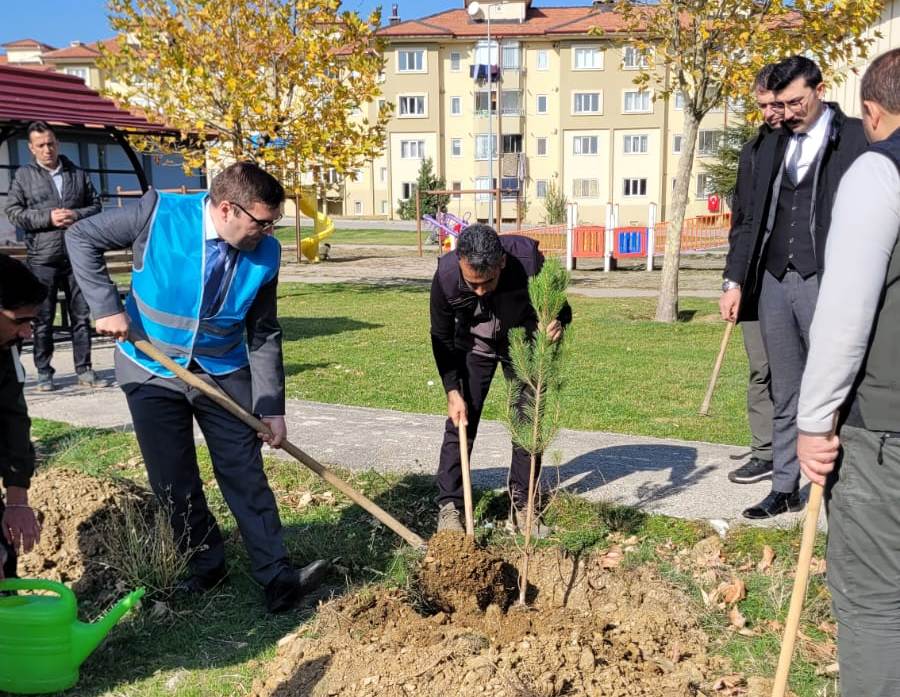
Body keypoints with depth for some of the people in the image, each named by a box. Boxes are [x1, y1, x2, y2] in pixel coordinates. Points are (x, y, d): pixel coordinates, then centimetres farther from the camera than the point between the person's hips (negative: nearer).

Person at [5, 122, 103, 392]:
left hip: (77, 256, 2)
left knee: (82, 316, 5)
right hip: (42, 258, -2)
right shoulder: (24, 175, 5)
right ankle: (44, 373, 14)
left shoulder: (78, 174, 11)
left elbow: (96, 206, 11)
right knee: (43, 319, 5)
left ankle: (84, 370, 14)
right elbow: (13, 212, 0)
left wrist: (76, 215, -9)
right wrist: (48, 218, -13)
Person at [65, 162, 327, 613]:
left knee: (245, 473, -1)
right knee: (173, 482, 6)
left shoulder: (265, 253, -11)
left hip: (223, 372, 1)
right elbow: (81, 237, -6)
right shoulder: (158, 213, -19)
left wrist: (272, 407, -8)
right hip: (152, 370, -1)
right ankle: (206, 565, 25)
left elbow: (263, 335, -4)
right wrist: (107, 306, -16)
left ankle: (277, 576, 4)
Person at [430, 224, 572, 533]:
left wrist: (558, 322, -41)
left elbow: (559, 301, -17)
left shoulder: (528, 258, -36)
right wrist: (453, 391, -18)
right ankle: (449, 506, 4)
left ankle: (520, 504, 17)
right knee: (461, 424, -6)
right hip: (473, 344, 0)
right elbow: (442, 337, -15)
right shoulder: (445, 276, -33)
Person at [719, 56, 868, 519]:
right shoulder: (772, 145, 16)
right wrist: (739, 282, 14)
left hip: (824, 282, -5)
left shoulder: (857, 138, -2)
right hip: (774, 280, 6)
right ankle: (784, 490, 20)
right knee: (785, 396, 11)